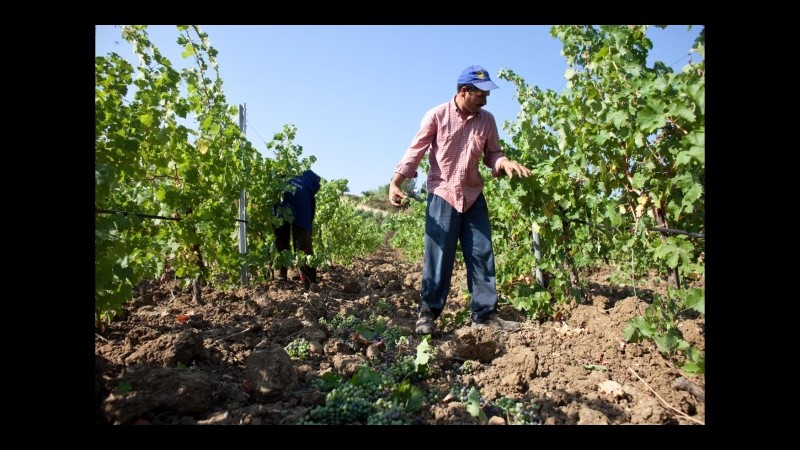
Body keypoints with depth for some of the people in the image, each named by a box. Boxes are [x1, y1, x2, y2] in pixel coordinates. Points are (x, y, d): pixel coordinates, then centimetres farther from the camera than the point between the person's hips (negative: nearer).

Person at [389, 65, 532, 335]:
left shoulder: (486, 120, 5)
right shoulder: (436, 116, -7)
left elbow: (491, 153, 10)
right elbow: (416, 150, -6)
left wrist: (505, 163, -13)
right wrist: (396, 182, -15)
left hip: (474, 196, 4)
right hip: (442, 195, -4)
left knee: (482, 256, 4)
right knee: (438, 257, -1)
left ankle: (484, 314, 13)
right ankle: (428, 313, 11)